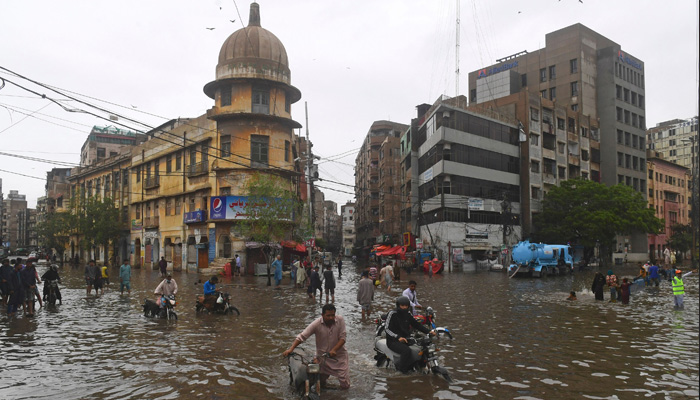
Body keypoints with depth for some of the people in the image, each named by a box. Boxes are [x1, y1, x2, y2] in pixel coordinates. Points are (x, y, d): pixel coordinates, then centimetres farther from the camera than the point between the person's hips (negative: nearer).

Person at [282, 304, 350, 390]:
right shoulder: (317, 324, -18)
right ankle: (325, 374, 44)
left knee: (345, 386, 1)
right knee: (320, 383, 13)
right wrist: (291, 349, -28)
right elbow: (302, 336, -18)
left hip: (339, 356, 0)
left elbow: (342, 338, -15)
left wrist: (334, 350, -29)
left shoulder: (340, 320, -15)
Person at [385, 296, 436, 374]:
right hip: (393, 341, -7)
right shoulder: (392, 313, -10)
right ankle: (402, 368, -12)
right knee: (407, 351, -33)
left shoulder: (408, 314, 10)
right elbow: (387, 328, -15)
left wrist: (428, 331, -1)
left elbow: (416, 324, 13)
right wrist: (398, 337, -28)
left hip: (405, 339, 7)